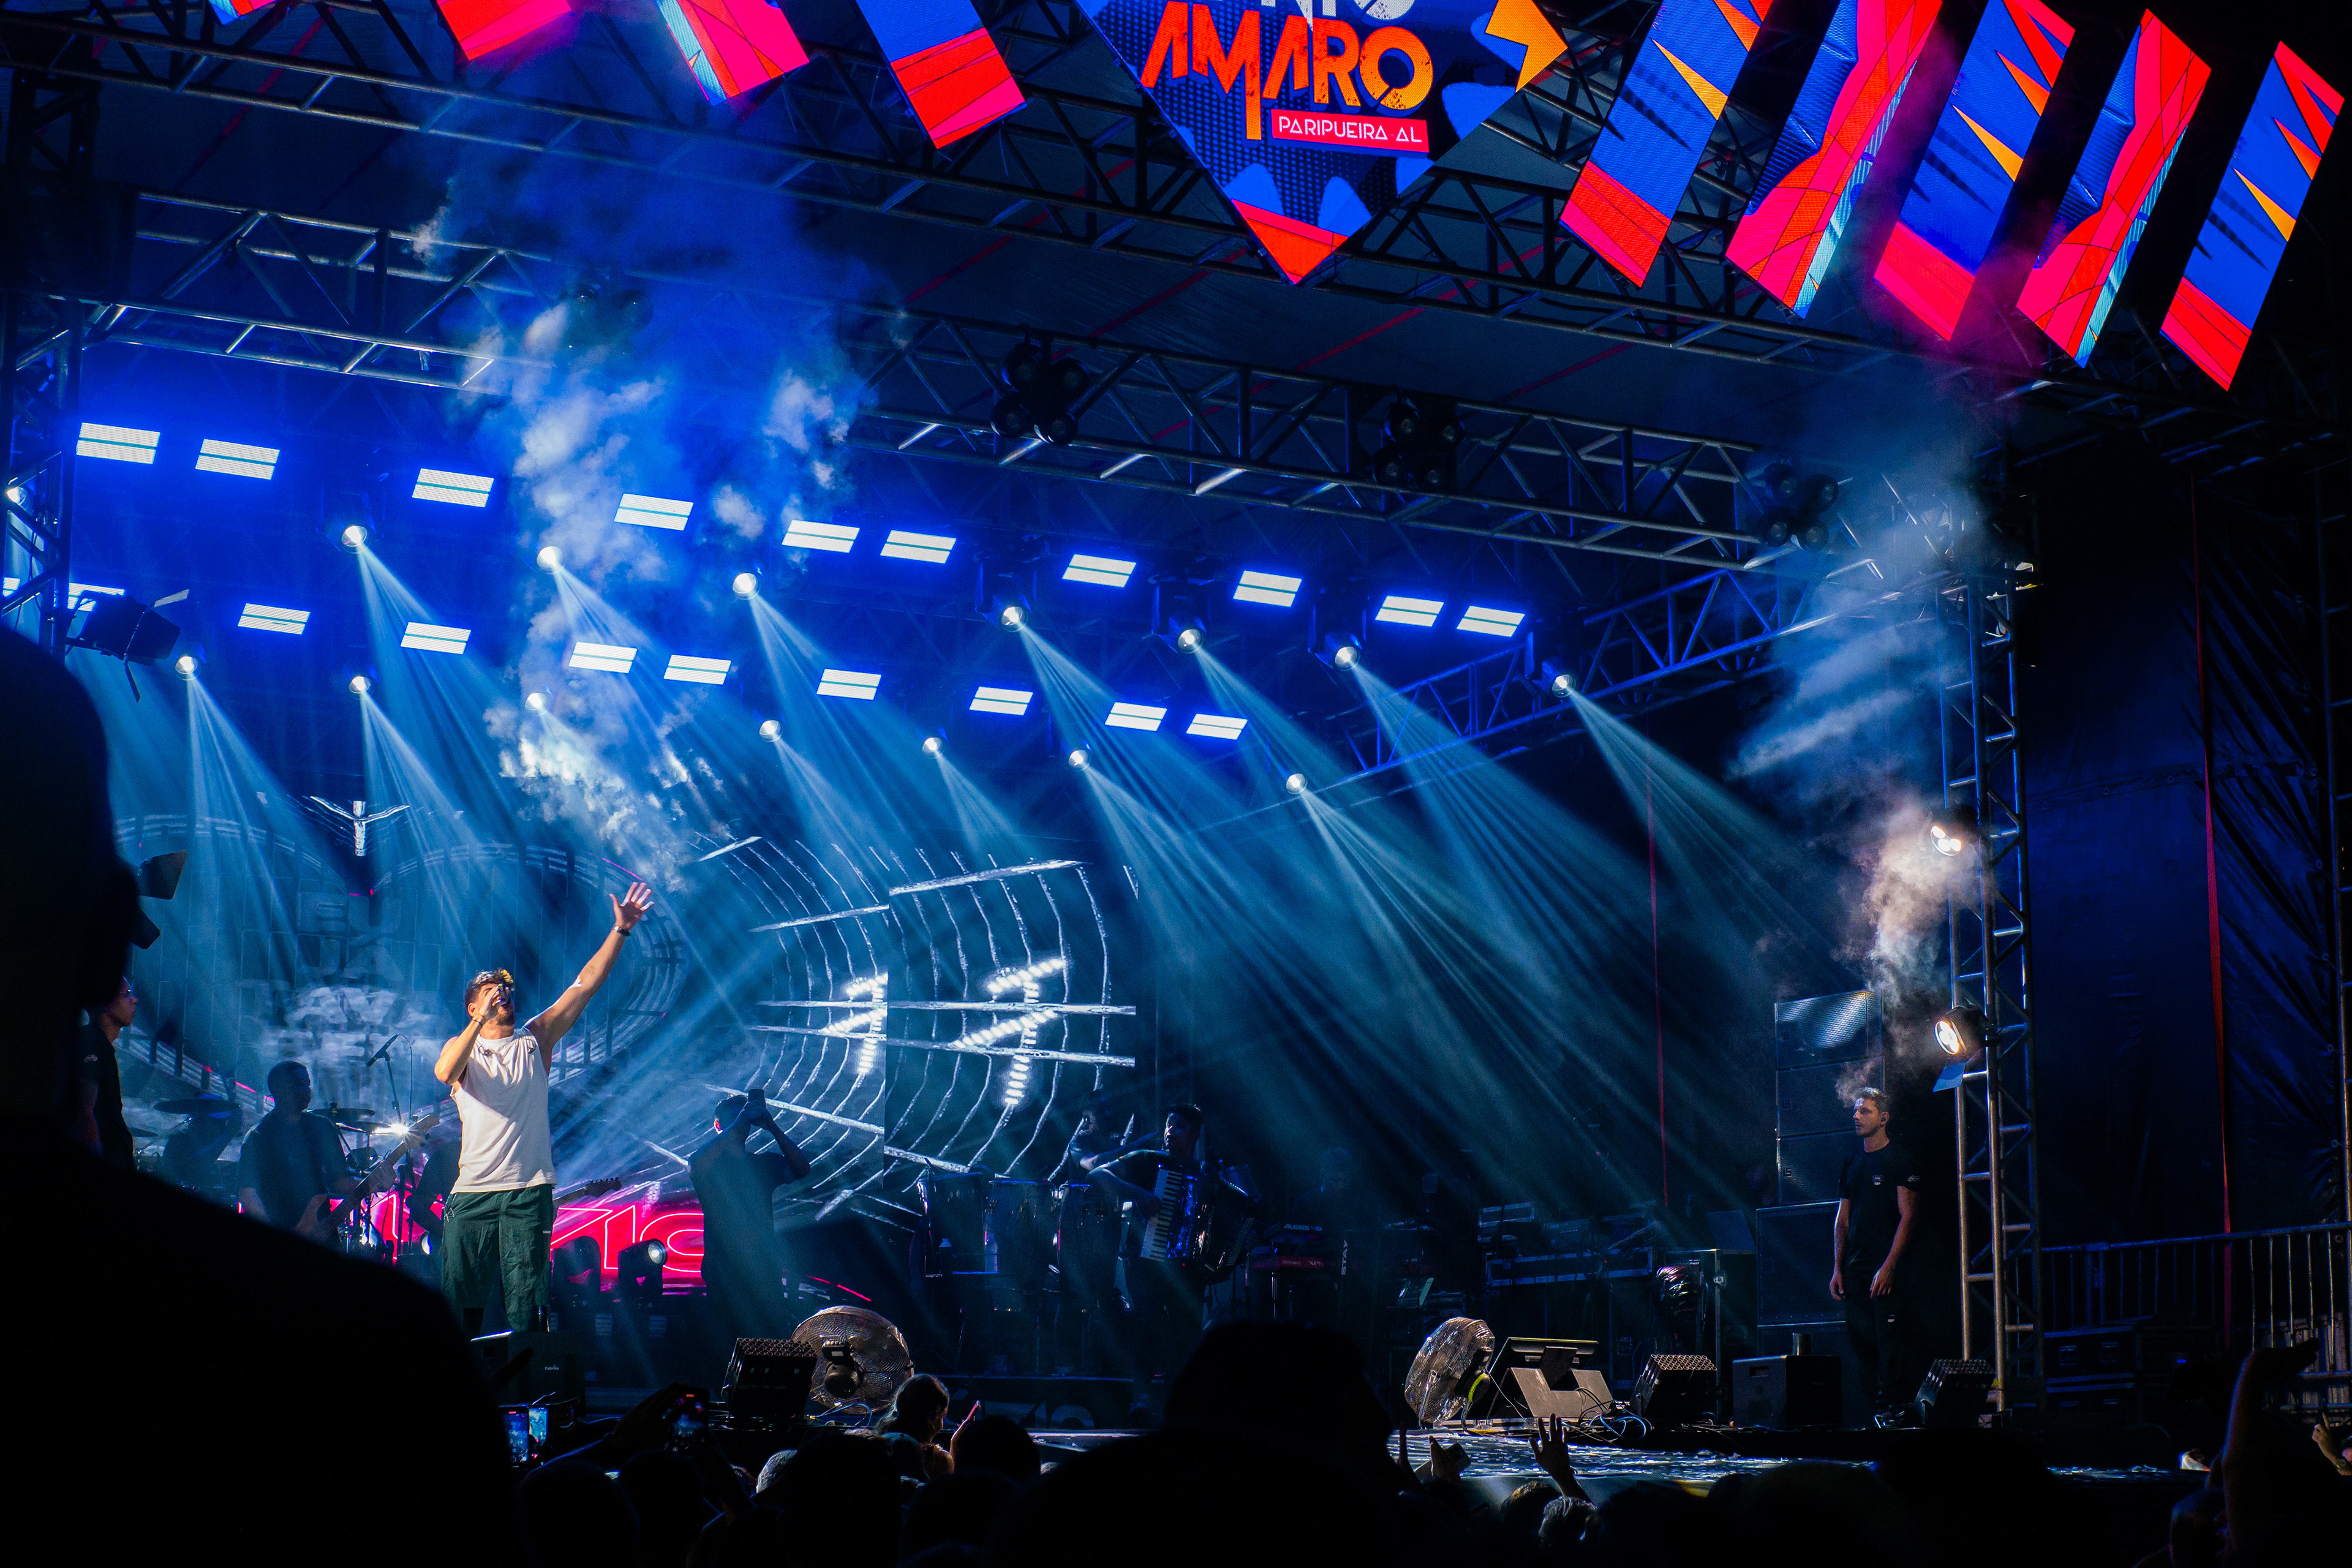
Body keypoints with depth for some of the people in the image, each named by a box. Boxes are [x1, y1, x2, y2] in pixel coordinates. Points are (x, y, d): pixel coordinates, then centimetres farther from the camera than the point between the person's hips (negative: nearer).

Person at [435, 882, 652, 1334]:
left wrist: (621, 930, -2)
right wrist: (483, 1019, -23)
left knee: (525, 1303, -6)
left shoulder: (535, 1039, 12)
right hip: (473, 1193, 0)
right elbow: (444, 1072, -17)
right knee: (461, 1303, 1)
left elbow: (587, 982, 6)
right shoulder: (462, 1046, 8)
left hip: (529, 1193, 0)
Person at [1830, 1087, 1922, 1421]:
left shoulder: (1899, 1161, -3)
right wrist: (1838, 1268, 10)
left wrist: (1889, 1266, -17)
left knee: (1890, 1339, -10)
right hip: (1855, 1266, 6)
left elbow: (1908, 1216, -9)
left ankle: (1893, 1408, -7)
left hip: (1886, 1267, -6)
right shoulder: (1852, 1162, 16)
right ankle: (1876, 1407, 10)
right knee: (1859, 1340, 4)